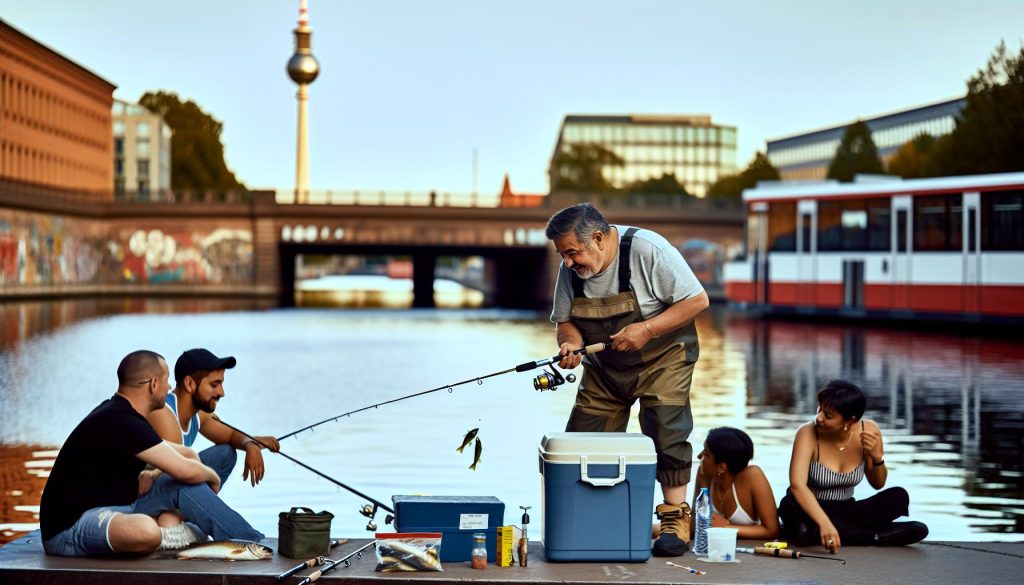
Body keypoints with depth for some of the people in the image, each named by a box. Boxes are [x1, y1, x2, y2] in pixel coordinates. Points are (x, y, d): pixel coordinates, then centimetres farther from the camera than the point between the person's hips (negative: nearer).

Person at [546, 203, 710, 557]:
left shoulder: (647, 250, -24)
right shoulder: (571, 269, -7)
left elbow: (697, 300, -22)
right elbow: (564, 320, 2)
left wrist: (646, 330, -28)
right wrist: (570, 342, -22)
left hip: (662, 357, -5)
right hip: (604, 366, 5)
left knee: (665, 432, -17)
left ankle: (676, 520, -7)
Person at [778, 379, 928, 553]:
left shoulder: (868, 431, -9)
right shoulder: (808, 434, -21)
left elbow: (878, 484, 5)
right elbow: (797, 485, -35)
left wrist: (877, 458, -17)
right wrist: (824, 524, -49)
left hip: (846, 511, 3)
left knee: (899, 497, -20)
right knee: (790, 506, -38)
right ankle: (873, 537, -29)